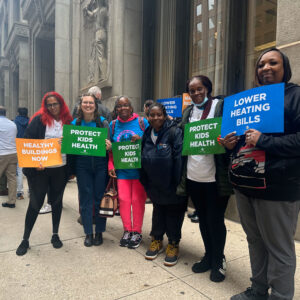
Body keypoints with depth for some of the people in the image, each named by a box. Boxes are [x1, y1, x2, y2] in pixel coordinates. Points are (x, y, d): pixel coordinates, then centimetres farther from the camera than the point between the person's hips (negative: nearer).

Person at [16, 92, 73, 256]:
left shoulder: (67, 121, 5)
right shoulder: (39, 119, -3)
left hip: (60, 169, 3)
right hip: (39, 169, -2)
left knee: (57, 201, 13)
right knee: (35, 203, 5)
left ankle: (55, 235, 30)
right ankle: (25, 239, 22)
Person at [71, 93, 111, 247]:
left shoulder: (103, 122, -1)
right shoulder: (75, 123, 4)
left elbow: (109, 142, -1)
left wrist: (108, 146, -24)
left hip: (100, 165, -1)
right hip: (82, 166, 2)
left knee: (100, 199, 7)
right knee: (85, 199, 8)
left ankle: (99, 232, 23)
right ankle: (88, 233, 22)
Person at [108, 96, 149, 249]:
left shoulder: (142, 122, -1)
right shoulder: (113, 125, 9)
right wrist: (111, 165, 2)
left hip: (139, 169, -2)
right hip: (122, 170, 3)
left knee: (137, 200, 2)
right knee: (123, 199, 2)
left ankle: (137, 232, 18)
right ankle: (127, 230, 20)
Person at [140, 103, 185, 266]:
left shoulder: (174, 132, -15)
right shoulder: (147, 134, 5)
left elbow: (179, 158, -20)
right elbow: (143, 158, 10)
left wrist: (177, 182, -22)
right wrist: (144, 181, 8)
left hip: (171, 185, -5)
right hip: (154, 185, 6)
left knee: (174, 213, 9)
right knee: (158, 211, 20)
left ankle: (173, 244, 27)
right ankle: (156, 240, 37)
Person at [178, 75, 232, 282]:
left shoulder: (221, 106, -4)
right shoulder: (188, 112, 12)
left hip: (215, 177, -5)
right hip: (193, 177, 5)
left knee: (215, 220, 5)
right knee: (203, 219, 17)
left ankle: (218, 261, 28)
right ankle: (209, 256, 36)